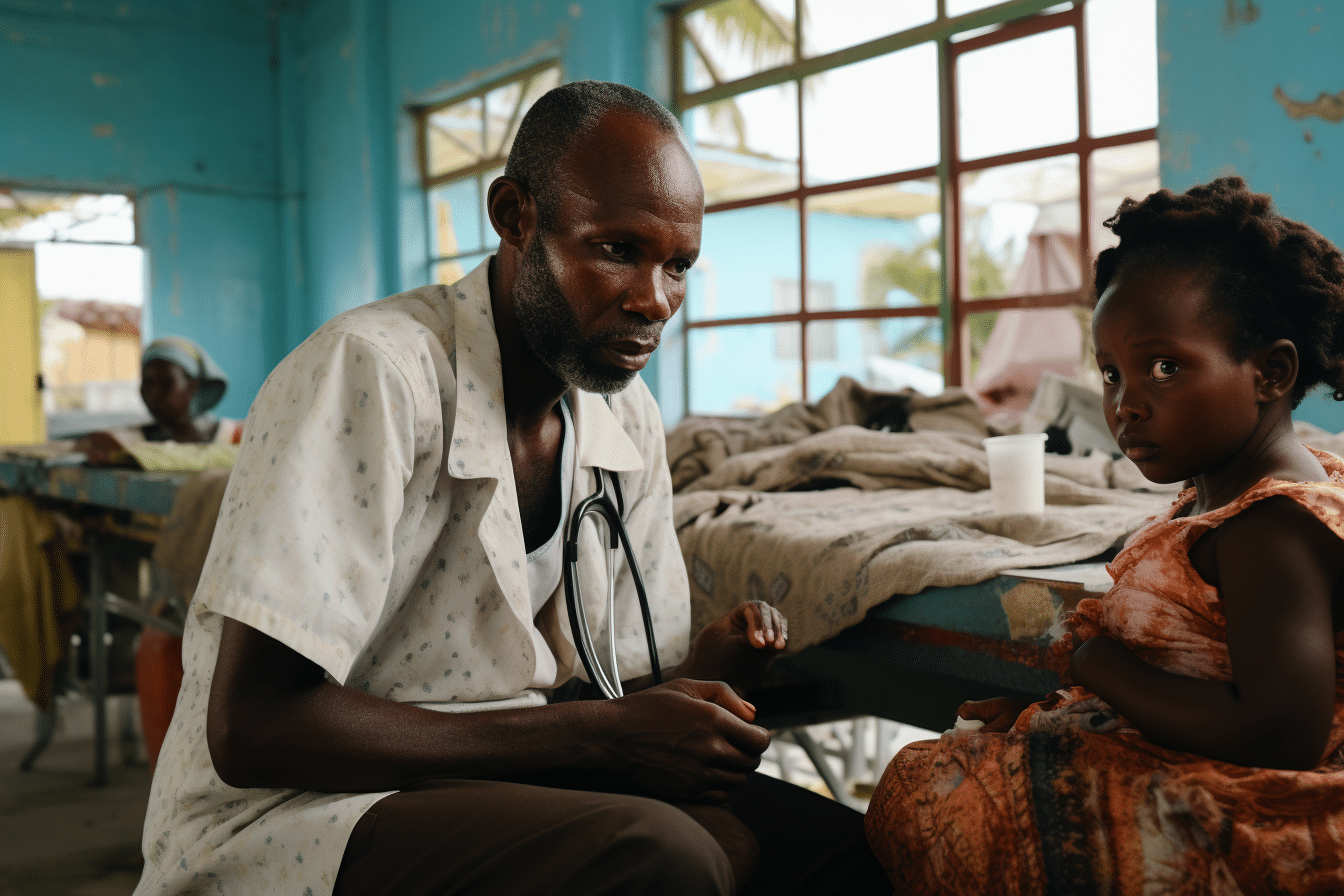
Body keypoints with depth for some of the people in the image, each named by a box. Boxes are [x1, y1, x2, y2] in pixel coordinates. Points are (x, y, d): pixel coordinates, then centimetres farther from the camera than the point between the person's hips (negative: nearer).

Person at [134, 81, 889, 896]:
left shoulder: (631, 422, 3)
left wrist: (694, 676, -13)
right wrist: (595, 735, -24)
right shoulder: (371, 373, -21)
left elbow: (619, 683, 12)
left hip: (504, 783, 7)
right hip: (288, 813, -6)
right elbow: (250, 730, -24)